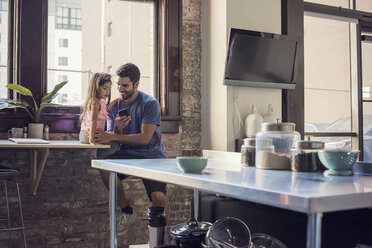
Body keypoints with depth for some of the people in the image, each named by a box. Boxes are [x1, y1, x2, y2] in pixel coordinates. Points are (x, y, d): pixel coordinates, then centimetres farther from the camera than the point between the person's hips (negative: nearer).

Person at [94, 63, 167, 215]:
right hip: (126, 154, 4)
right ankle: (125, 210, -9)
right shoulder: (114, 106, 8)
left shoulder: (150, 103, -7)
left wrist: (113, 137, -20)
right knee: (104, 167, -28)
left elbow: (145, 138, -17)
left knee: (158, 197, -26)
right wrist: (117, 129, -20)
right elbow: (112, 137, 4)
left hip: (151, 156, -4)